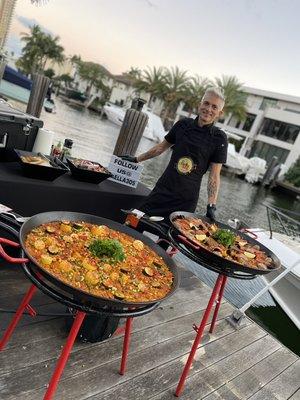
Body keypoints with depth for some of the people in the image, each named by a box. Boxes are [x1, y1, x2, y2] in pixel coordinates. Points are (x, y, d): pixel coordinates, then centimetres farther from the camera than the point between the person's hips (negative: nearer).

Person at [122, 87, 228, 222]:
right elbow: (162, 146, 14)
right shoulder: (184, 124, 1)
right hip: (164, 189, 3)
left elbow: (214, 175, -8)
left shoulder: (219, 138, -6)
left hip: (187, 200, -2)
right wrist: (136, 159, 19)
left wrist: (211, 206, -17)